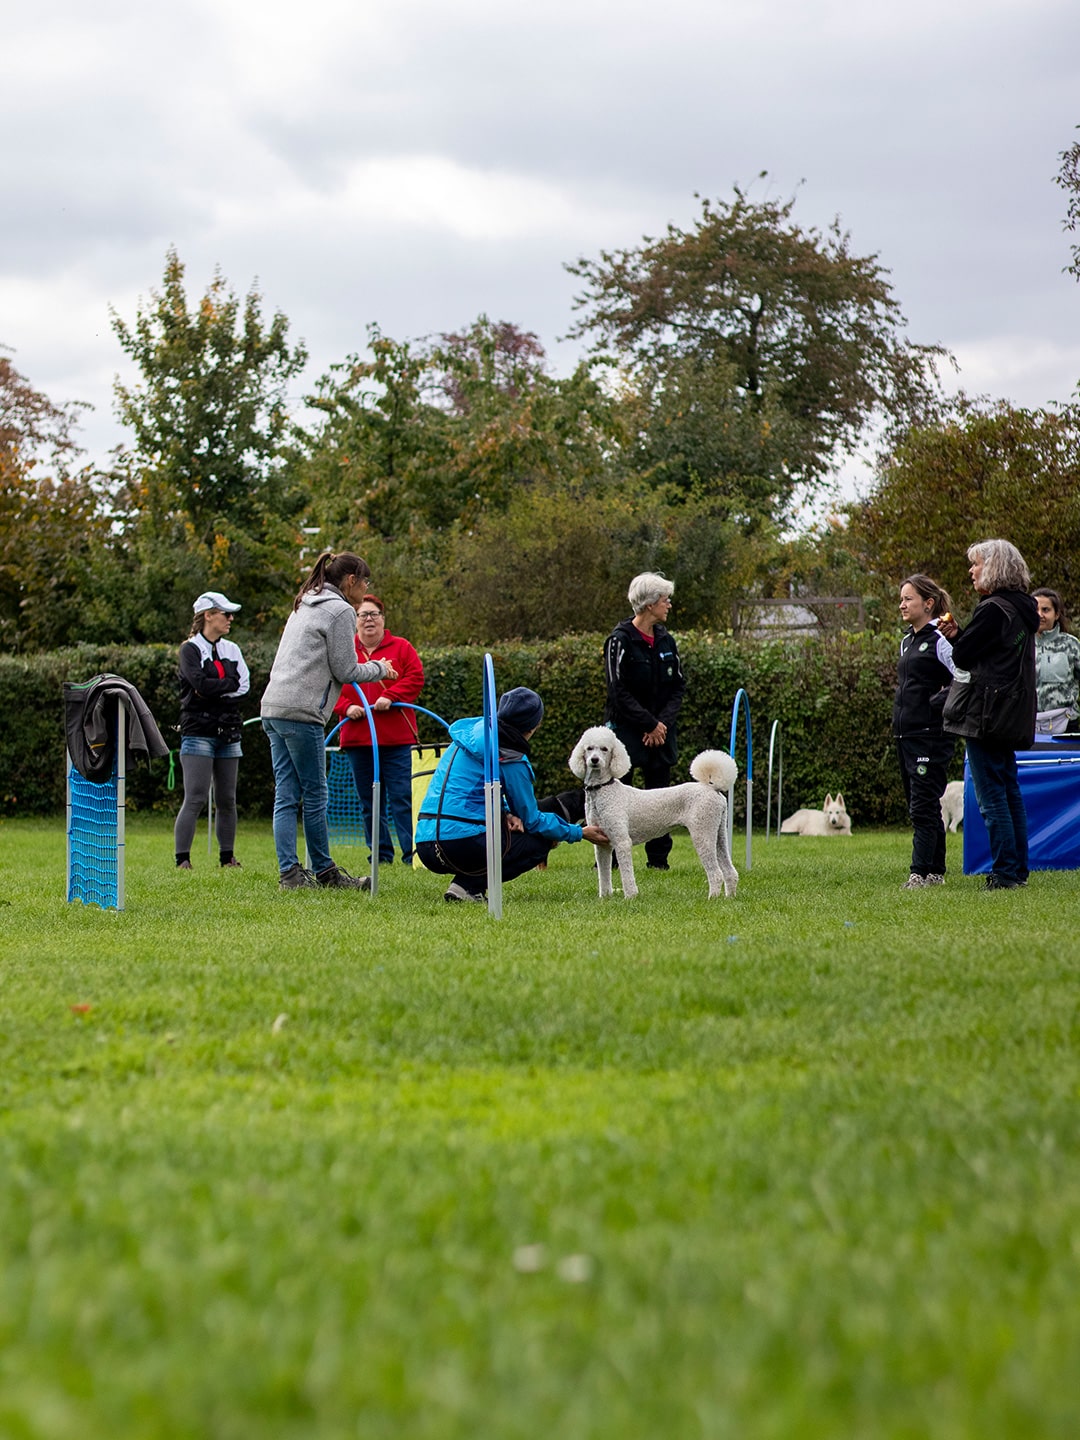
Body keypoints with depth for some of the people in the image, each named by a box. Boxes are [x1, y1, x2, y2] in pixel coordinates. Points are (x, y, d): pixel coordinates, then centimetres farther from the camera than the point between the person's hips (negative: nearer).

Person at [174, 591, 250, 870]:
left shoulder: (232, 650, 15)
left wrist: (215, 688, -9)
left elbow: (244, 685, 2)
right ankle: (182, 858, -9)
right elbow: (200, 683, -17)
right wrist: (229, 684, -5)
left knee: (227, 800, 8)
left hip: (228, 732, 6)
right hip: (198, 732, -6)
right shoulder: (190, 650, -2)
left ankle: (227, 857, 16)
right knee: (195, 799, -11)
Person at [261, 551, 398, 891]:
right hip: (301, 712, -9)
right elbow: (345, 671, -6)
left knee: (286, 795, 4)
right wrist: (380, 669, 11)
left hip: (274, 708, 9)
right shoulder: (341, 611, -5)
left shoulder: (305, 606, 23)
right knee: (315, 795, 0)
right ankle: (324, 871, 8)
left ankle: (290, 872, 1)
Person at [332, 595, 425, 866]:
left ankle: (412, 853, -3)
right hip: (357, 739, 3)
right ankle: (381, 854, 13)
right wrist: (347, 707, -11)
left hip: (397, 739, -2)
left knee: (402, 798, -6)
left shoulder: (400, 647, 6)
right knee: (369, 802, 6)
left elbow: (415, 678, -2)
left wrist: (390, 696, -15)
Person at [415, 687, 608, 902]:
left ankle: (467, 885, 6)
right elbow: (531, 820, 1)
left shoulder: (472, 732, 13)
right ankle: (468, 886, -6)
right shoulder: (510, 759, -9)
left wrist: (506, 814, 7)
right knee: (539, 842, 6)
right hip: (459, 842, -8)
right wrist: (580, 833, 12)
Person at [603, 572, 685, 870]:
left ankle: (658, 858, 12)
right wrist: (649, 724, -13)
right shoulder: (620, 640, -10)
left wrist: (663, 723, -7)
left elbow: (678, 687, 8)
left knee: (659, 795, 6)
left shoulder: (665, 641, 8)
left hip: (661, 732, 6)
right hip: (626, 731, -6)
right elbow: (619, 692, -13)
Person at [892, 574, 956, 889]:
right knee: (921, 807, 11)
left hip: (931, 736, -9)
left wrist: (938, 703, -13)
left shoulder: (940, 639, -11)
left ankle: (920, 873, -12)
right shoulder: (907, 641, 16)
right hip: (906, 734, 9)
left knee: (923, 807, -11)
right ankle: (936, 872, 17)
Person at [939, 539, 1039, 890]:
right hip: (1011, 717, 10)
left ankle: (1005, 872, -6)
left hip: (987, 713, -10)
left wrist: (955, 638, 8)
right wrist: (959, 636, 3)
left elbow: (963, 656, -14)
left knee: (991, 796, -6)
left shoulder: (993, 610, -16)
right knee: (1010, 791, 14)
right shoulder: (1021, 609, 14)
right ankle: (1018, 869, 17)